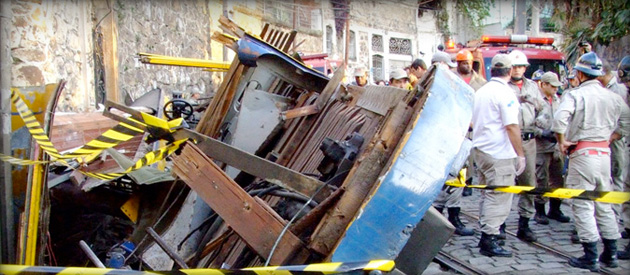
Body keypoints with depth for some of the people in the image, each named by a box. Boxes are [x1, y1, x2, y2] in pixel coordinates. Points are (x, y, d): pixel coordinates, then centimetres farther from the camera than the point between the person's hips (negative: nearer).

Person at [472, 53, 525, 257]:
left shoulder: (481, 92, 13)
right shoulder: (505, 93, -13)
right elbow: (511, 127, -19)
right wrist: (520, 155, -15)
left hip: (480, 149, 9)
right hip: (499, 153, -9)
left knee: (487, 195, 17)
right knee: (500, 197, -4)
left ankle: (485, 235, 25)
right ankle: (489, 240, -4)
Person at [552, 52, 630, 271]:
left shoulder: (575, 94, -10)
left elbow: (560, 118, -25)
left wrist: (562, 141, -12)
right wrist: (609, 138, 16)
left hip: (582, 153, -6)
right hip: (604, 152, 6)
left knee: (583, 205, 0)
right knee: (604, 204, 16)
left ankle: (590, 257, 1)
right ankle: (610, 253, 22)